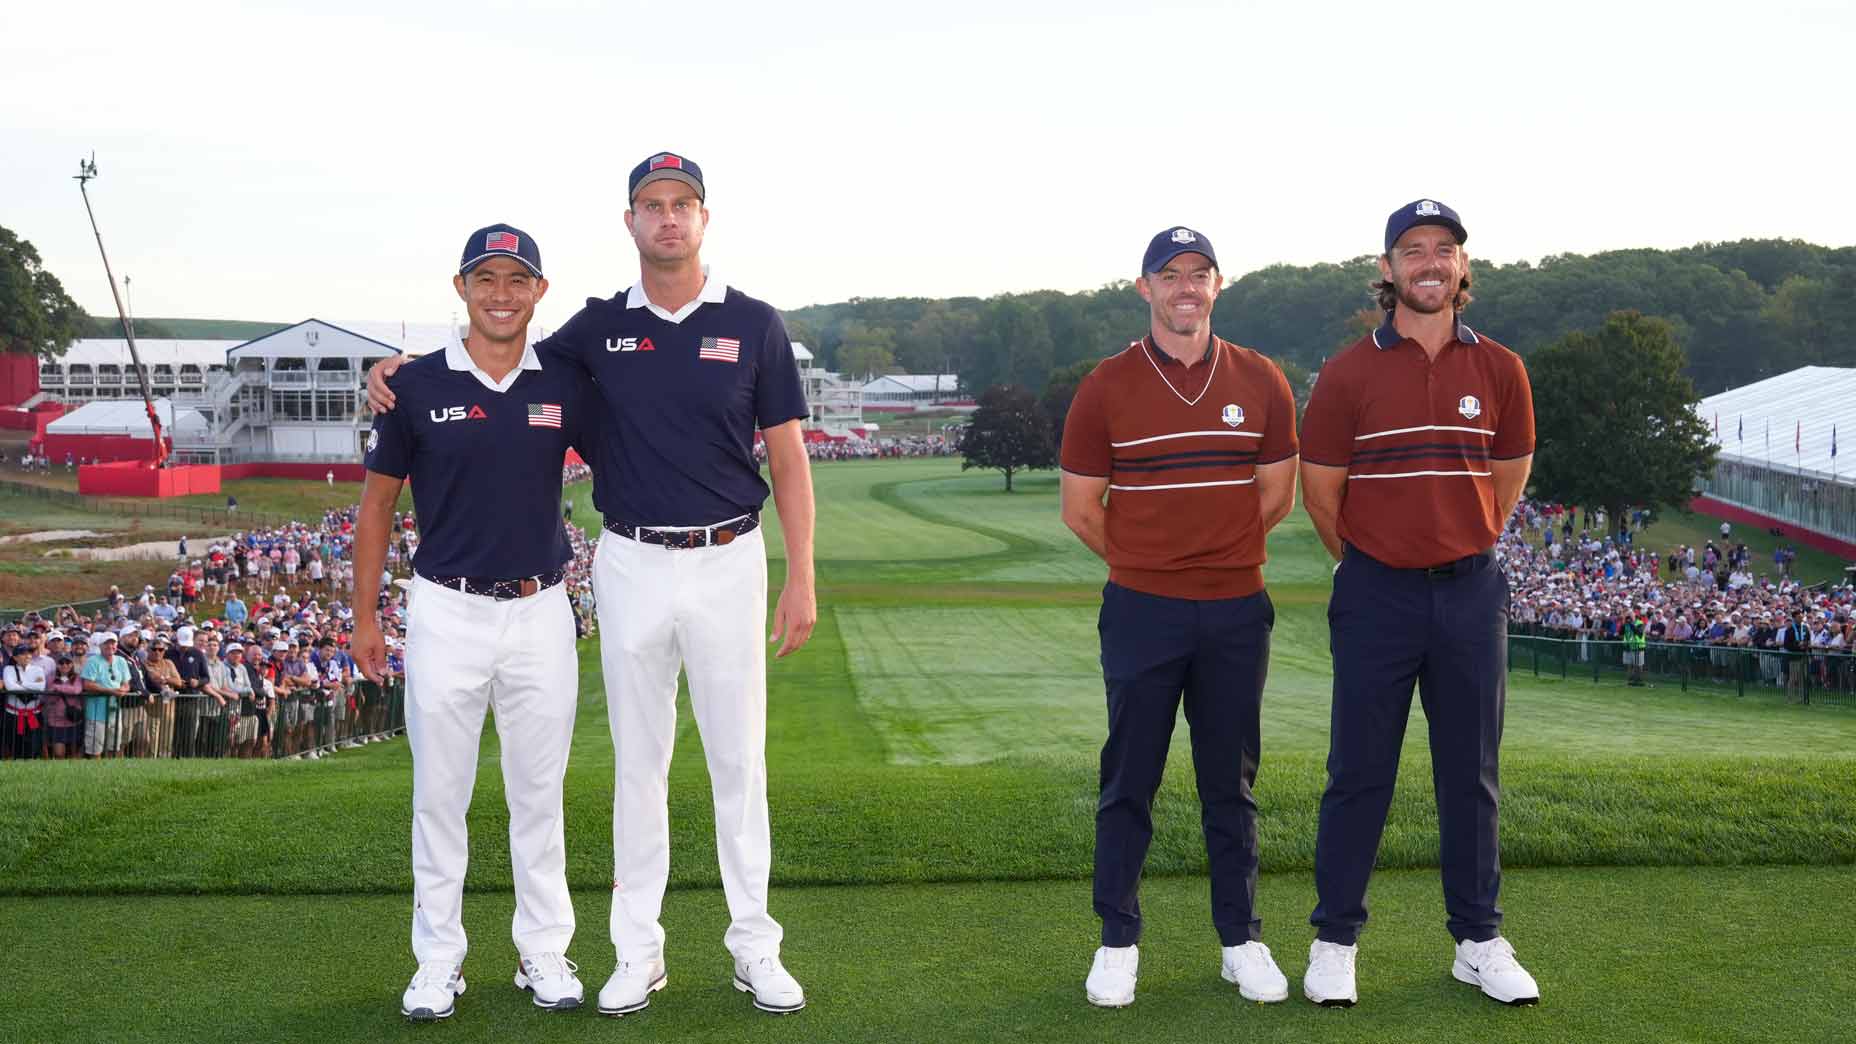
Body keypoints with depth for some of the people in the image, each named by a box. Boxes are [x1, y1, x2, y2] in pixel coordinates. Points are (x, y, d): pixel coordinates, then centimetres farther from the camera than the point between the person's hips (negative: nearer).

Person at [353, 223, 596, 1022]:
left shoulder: (566, 385, 1)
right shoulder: (418, 384, -2)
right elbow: (378, 502, 4)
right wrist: (364, 617, 2)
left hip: (541, 613, 1)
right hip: (447, 612, -1)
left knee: (539, 796, 10)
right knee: (439, 795, 6)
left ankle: (545, 954, 21)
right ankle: (438, 960, 18)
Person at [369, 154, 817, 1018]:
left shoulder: (753, 324, -1)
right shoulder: (600, 327, 4)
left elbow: (788, 460, 0)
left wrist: (801, 580, -6)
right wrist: (403, 364, 1)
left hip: (727, 562, -1)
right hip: (630, 565, 2)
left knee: (739, 759, 5)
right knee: (637, 762, 8)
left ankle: (755, 945, 16)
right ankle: (638, 949, 17)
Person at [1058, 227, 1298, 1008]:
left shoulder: (1261, 383, 4)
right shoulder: (1107, 387, -2)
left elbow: (1276, 497, 12)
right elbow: (1080, 510, 2)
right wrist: (1147, 564, 8)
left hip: (1237, 611, 2)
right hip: (1141, 612, -2)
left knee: (1231, 782, 10)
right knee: (1129, 782, 4)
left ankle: (1241, 941, 21)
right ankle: (1117, 944, 14)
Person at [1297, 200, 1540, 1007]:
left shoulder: (1500, 371, 2)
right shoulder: (1349, 373, -5)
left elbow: (1507, 478, 15)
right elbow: (1319, 489, 3)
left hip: (1471, 591, 2)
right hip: (1376, 594, -2)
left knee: (1471, 774, 10)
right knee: (1359, 774, 3)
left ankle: (1479, 940, 21)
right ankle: (1334, 941, 14)